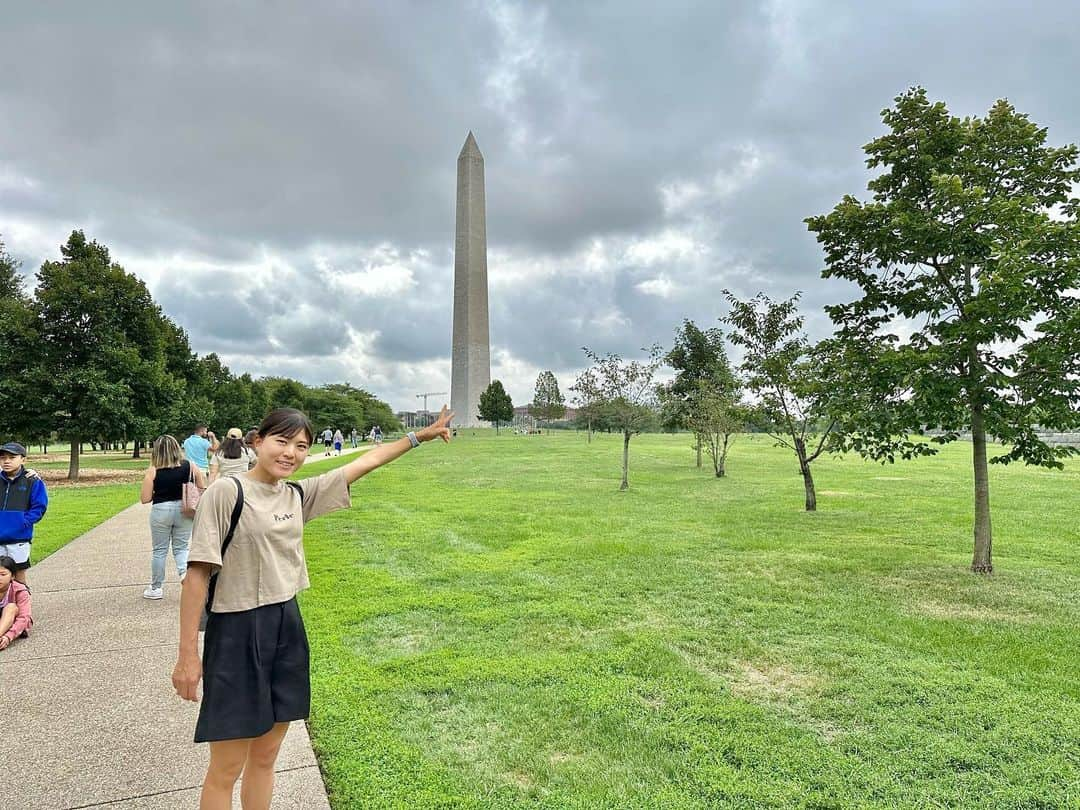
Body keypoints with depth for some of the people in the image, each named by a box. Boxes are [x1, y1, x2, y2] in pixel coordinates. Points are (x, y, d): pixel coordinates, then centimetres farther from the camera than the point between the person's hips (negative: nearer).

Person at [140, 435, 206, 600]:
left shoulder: (153, 470, -9)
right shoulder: (189, 465, -5)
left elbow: (145, 499, -7)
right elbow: (203, 489, 0)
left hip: (161, 511, -1)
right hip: (184, 510, 1)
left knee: (159, 550, 14)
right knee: (181, 548, 15)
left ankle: (156, 588, 25)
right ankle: (185, 572, -11)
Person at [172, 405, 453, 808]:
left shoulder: (298, 496, 4)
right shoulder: (226, 492, -13)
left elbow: (365, 462, 11)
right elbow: (197, 572, -13)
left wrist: (418, 436, 16)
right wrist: (188, 654, -14)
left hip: (287, 629, 6)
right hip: (236, 633, -6)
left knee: (265, 757, 18)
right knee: (226, 770, 6)